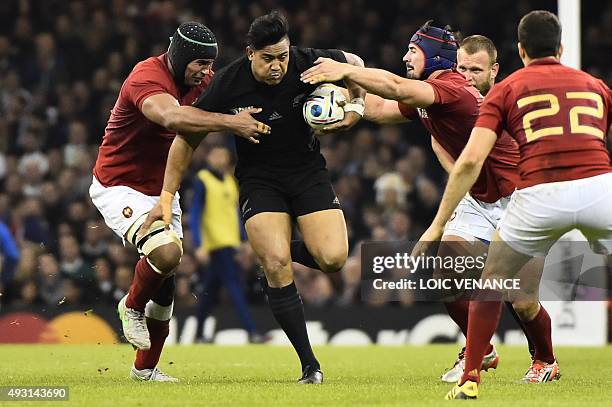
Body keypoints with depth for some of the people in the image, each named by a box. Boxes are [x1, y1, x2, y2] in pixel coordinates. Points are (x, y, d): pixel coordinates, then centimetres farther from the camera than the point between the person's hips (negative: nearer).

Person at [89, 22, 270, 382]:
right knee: (166, 252, -31)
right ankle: (133, 307, -1)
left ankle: (146, 368, 27)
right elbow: (171, 116, -46)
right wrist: (230, 122, -51)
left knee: (166, 284, 11)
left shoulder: (200, 81, 0)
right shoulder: (148, 78, -27)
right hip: (120, 188, -8)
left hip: (162, 192, 8)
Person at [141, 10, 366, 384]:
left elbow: (355, 64, 9)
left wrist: (357, 107, -5)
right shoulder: (228, 84, -18)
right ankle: (310, 365, -10)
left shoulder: (309, 64, -15)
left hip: (308, 171, 2)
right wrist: (167, 196, -6)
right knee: (277, 266, -19)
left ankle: (278, 255, 17)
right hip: (258, 179, -1)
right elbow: (187, 136, -6)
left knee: (333, 259, -18)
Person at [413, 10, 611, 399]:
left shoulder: (507, 89, 17)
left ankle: (471, 379, 20)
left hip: (540, 196, -1)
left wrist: (437, 226, 10)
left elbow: (470, 161, 6)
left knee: (492, 281, 22)